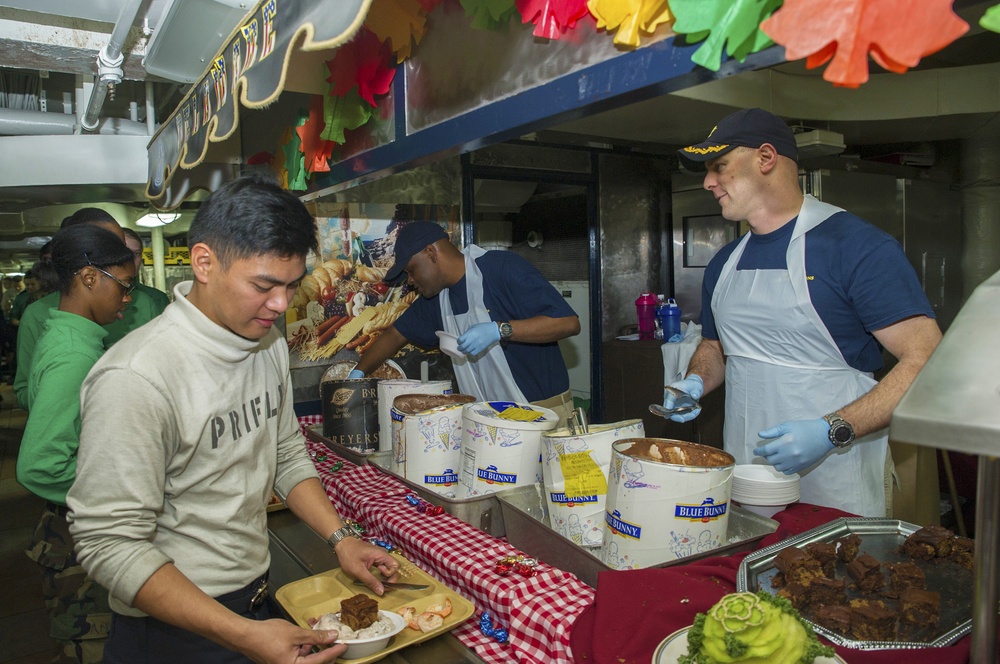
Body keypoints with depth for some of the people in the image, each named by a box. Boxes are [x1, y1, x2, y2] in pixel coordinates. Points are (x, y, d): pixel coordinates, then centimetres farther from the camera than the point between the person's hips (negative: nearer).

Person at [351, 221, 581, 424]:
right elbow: (396, 335, 22)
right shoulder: (435, 298, 8)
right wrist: (357, 374, 15)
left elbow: (568, 323, -21)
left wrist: (499, 330, -26)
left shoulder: (503, 267, -15)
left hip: (544, 411, -6)